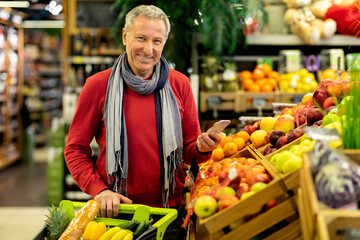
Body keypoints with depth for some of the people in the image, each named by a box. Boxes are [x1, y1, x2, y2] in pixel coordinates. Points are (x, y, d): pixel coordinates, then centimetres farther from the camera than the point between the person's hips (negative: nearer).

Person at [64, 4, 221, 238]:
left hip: (170, 207, 2)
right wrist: (99, 190, -13)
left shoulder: (179, 84, 1)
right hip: (115, 209, -2)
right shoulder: (98, 85, -5)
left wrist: (202, 148, -16)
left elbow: (189, 150, 7)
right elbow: (75, 149, 0)